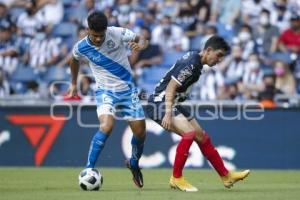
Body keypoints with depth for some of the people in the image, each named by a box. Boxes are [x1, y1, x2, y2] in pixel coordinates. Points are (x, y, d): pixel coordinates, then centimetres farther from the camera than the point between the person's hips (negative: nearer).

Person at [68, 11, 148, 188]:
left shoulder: (117, 34, -16)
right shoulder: (81, 47, -13)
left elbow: (142, 39, -4)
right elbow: (74, 60, 11)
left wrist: (140, 45, -29)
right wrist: (74, 84, 22)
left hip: (127, 89, 2)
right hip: (105, 91, -2)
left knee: (140, 132, 5)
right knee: (106, 126, -28)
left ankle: (134, 164, 36)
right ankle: (88, 170, -21)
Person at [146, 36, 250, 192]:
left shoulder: (197, 61, 9)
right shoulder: (191, 63, -21)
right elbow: (170, 88, -24)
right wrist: (168, 113, -31)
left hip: (172, 103, 10)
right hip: (160, 102, -10)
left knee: (202, 136, 10)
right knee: (189, 132, -26)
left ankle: (226, 176, 18)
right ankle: (176, 179, -14)